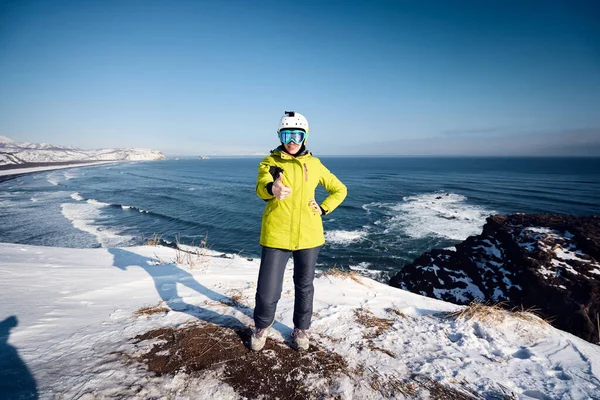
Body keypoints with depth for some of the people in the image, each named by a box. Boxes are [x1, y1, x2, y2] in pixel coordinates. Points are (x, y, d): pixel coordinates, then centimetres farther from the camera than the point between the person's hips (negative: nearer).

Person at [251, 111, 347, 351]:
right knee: (267, 291, -1)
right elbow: (261, 187, -21)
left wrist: (323, 209, 1)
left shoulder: (314, 164, 6)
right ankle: (262, 326, 32)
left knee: (304, 286, 16)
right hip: (276, 237, -2)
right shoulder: (270, 162, 0)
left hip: (308, 236, 2)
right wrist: (272, 188, -45)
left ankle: (301, 329, 41)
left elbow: (339, 190, 16)